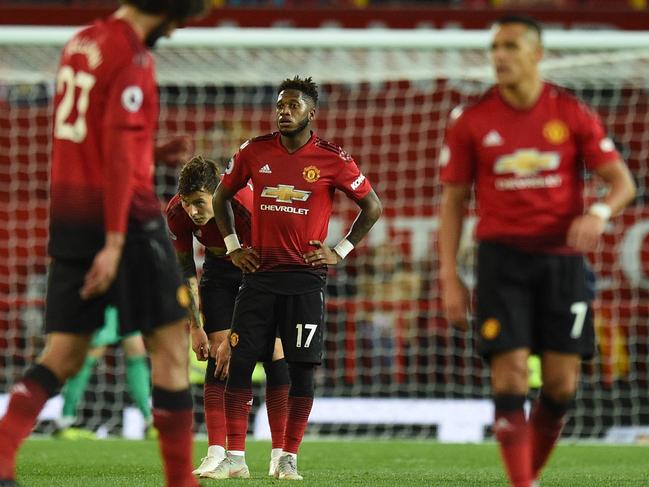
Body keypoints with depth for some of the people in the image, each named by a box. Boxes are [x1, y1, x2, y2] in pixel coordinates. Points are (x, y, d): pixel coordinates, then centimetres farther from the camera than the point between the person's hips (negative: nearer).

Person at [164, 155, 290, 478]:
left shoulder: (246, 205, -37)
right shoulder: (177, 213, -25)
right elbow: (186, 270, -9)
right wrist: (196, 327, -11)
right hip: (219, 268, 3)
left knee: (273, 351, -10)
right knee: (217, 354, -10)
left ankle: (279, 452, -5)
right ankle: (216, 452, -14)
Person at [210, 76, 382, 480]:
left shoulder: (333, 159, -2)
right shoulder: (255, 152, 5)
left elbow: (372, 207, 8)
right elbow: (222, 196, 20)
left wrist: (340, 252, 1)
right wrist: (232, 246, 11)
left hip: (306, 277, -2)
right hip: (260, 274, 2)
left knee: (302, 369, -3)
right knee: (238, 362, -4)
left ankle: (289, 459, 5)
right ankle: (235, 458, -1)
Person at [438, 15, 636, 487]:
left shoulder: (573, 114, 1)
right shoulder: (470, 121, 1)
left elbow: (623, 182, 2)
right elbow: (453, 201, 6)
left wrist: (600, 212, -21)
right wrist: (449, 276, 0)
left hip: (562, 258, 1)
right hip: (502, 258, -1)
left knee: (562, 383, -1)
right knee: (510, 374, -12)